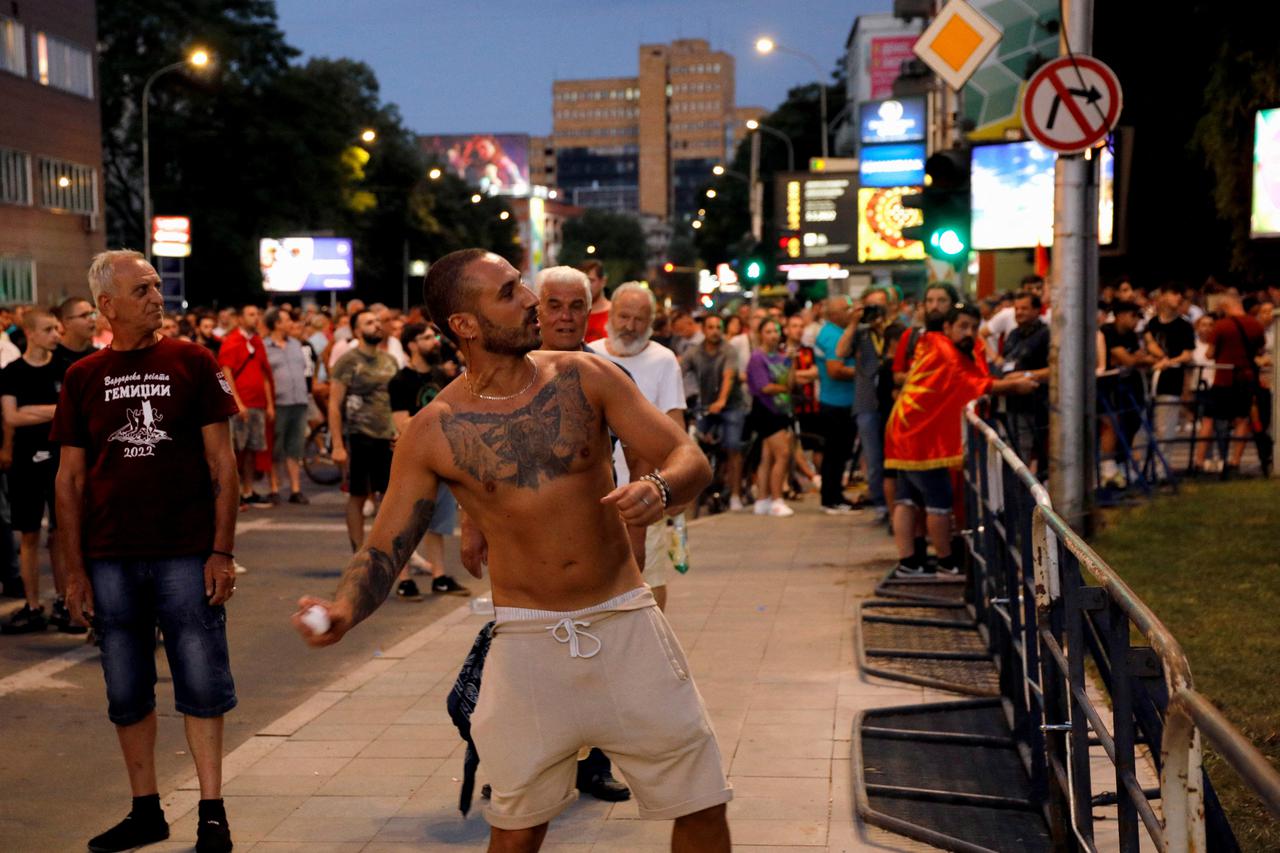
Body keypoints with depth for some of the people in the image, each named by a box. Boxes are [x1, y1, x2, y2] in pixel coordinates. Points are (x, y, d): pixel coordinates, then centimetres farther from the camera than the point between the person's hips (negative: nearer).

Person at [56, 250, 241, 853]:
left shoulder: (193, 363, 0)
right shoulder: (82, 378, 6)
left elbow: (222, 462, -1)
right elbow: (70, 479, 8)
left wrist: (222, 552, -7)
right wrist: (75, 570, 3)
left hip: (186, 555, -2)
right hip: (110, 560, 3)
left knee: (202, 687, 1)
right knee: (127, 693, 10)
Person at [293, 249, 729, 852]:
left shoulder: (583, 378, -3)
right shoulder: (434, 432, -6)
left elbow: (691, 460, -4)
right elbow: (384, 550, -3)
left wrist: (659, 487, -27)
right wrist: (343, 609, -24)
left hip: (624, 622, 1)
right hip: (528, 639, -1)